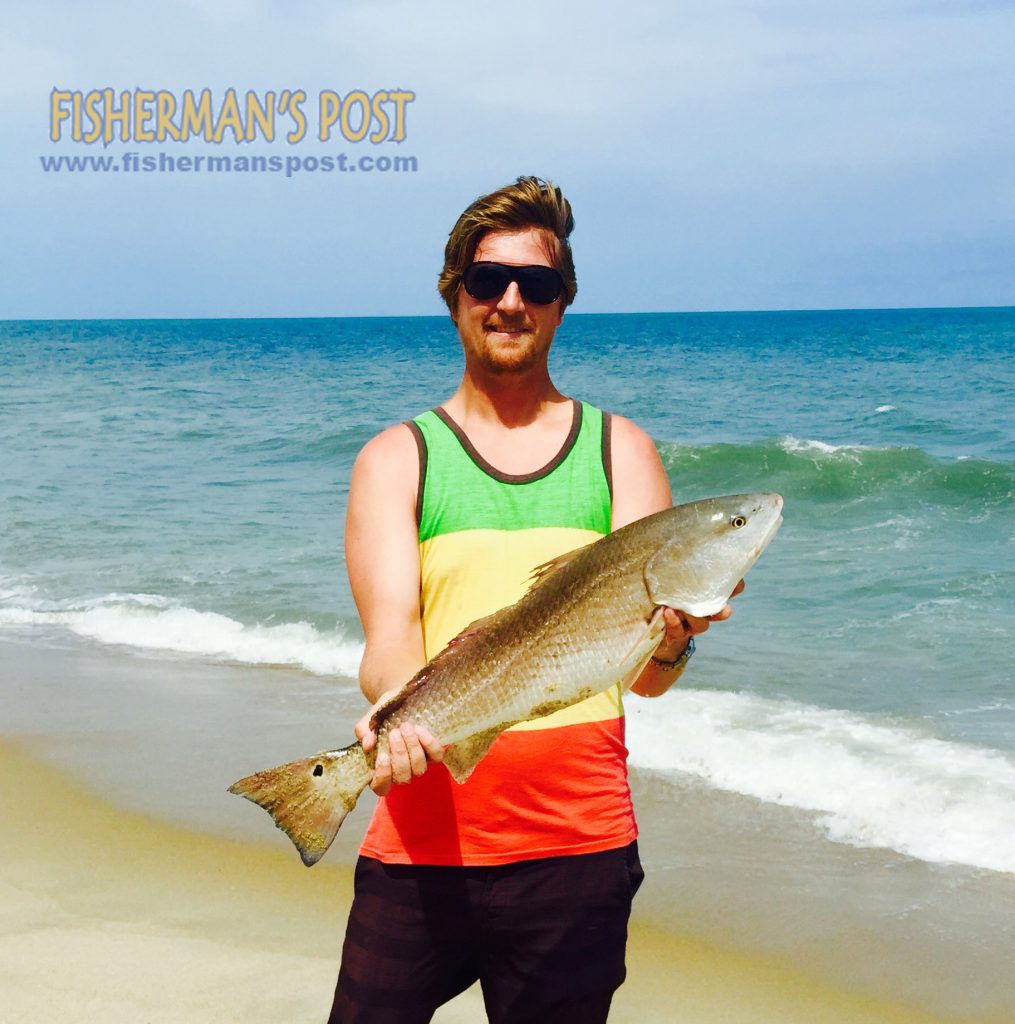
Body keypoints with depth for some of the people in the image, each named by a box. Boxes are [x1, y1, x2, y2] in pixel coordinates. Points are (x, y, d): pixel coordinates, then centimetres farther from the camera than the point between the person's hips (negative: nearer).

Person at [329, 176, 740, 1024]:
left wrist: (672, 640, -23)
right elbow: (390, 638, -6)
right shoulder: (397, 459, 7)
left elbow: (646, 674, -1)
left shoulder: (621, 450, 8)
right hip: (424, 840, 0)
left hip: (578, 847, 1)